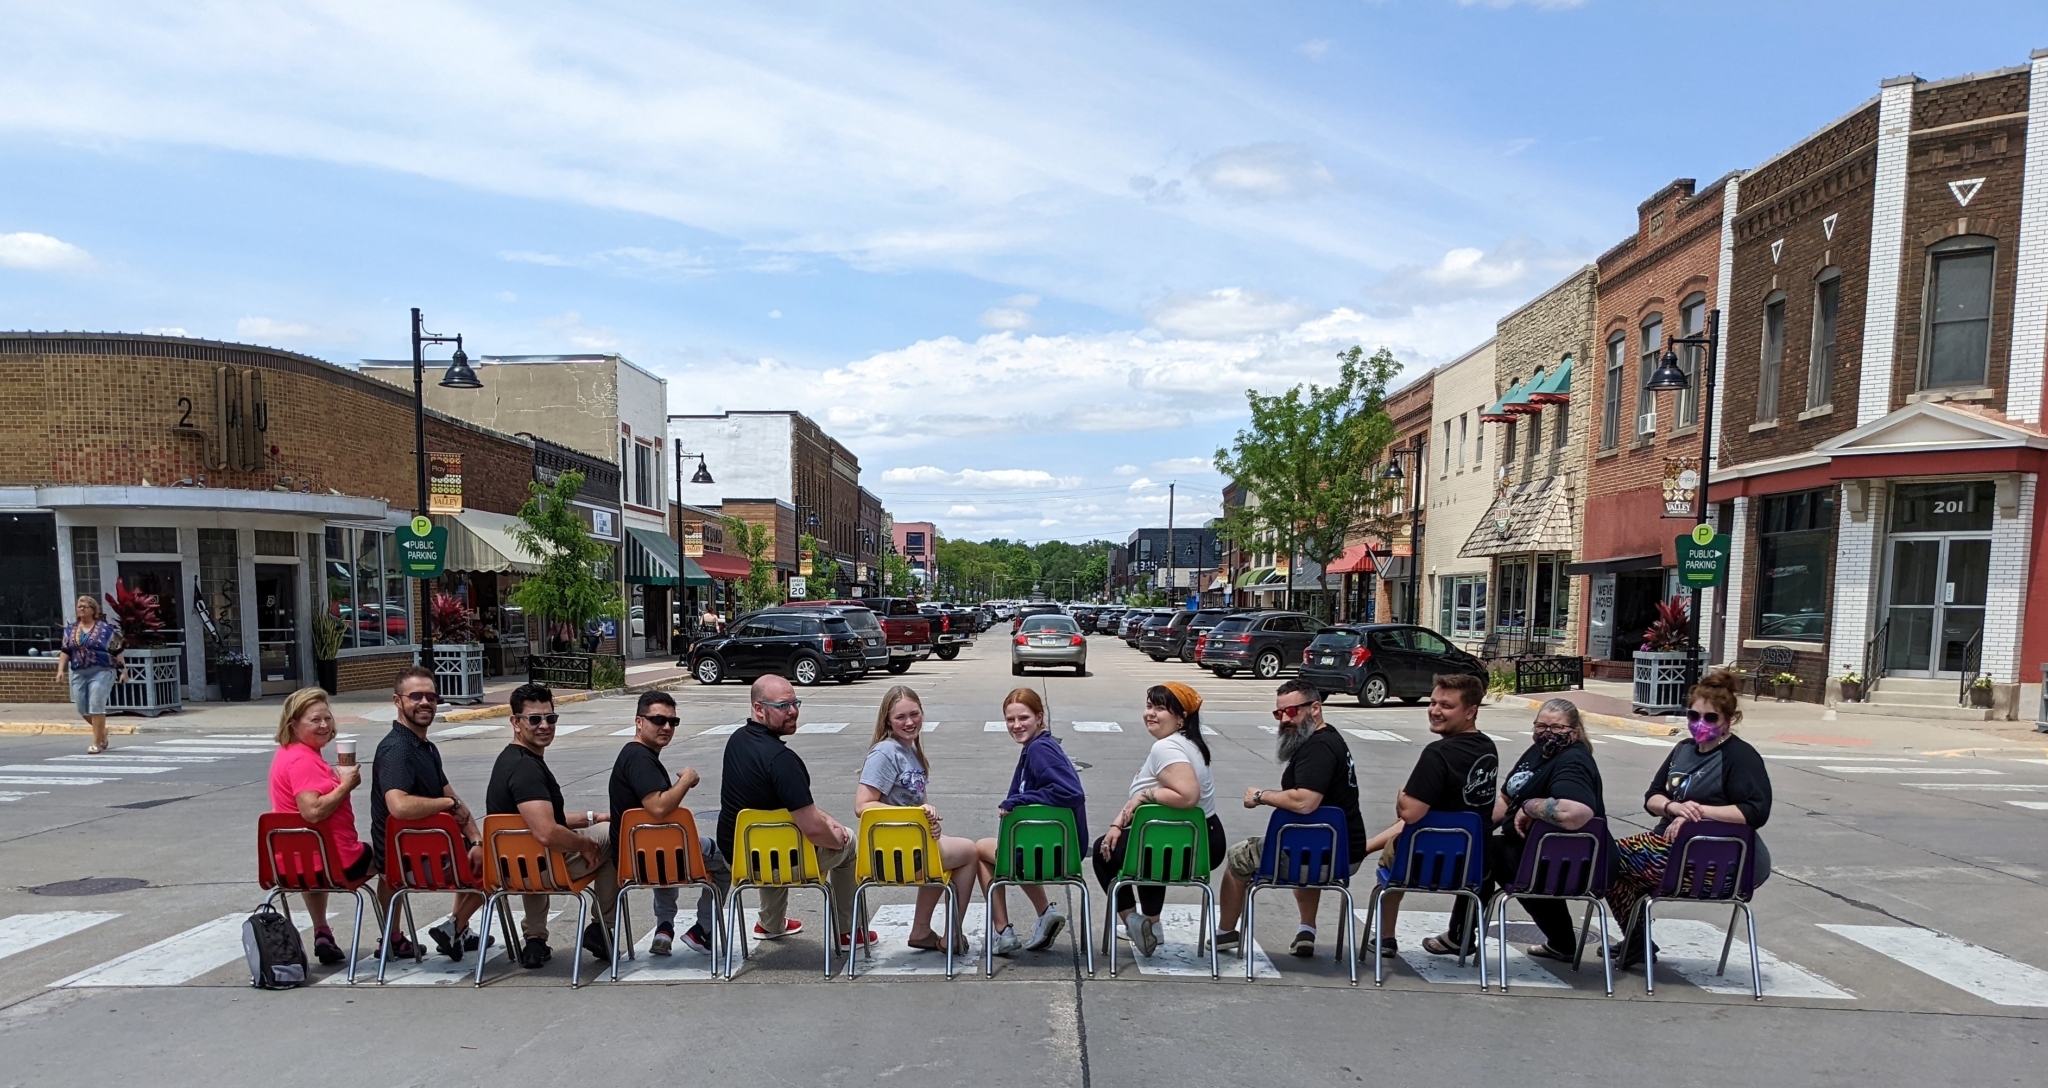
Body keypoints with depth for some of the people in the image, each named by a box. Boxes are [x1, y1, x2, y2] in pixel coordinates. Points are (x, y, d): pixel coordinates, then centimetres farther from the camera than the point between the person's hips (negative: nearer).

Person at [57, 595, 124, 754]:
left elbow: (117, 652, -1)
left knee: (96, 707, -8)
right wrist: (61, 670, 1)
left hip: (101, 672, -5)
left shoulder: (105, 628, -2)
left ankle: (97, 743, -1)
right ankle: (102, 731, 33)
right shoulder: (70, 630, 12)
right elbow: (65, 652, 12)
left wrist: (123, 670, -3)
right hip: (78, 673, 5)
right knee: (83, 709, 8)